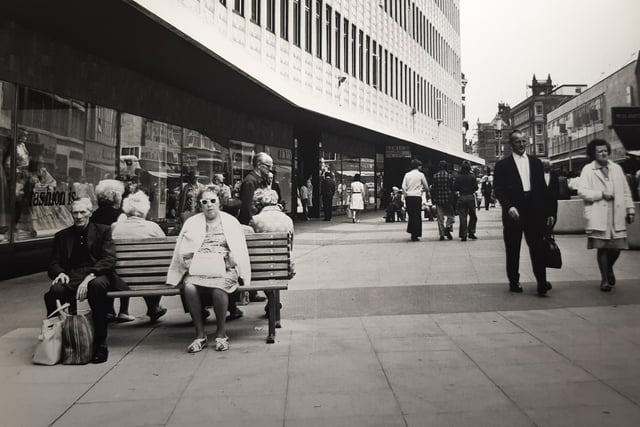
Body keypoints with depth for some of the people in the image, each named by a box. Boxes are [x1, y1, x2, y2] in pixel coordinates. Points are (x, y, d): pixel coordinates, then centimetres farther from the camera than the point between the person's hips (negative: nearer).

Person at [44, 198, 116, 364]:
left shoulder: (103, 231, 11)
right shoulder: (62, 236, 20)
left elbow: (109, 260, -3)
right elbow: (54, 263, 16)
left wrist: (90, 277, -20)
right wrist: (60, 273, -10)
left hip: (97, 276, -2)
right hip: (71, 278, 2)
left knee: (97, 285, -39)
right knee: (55, 291, -33)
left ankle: (100, 345, -30)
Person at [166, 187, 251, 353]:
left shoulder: (231, 221, 16)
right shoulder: (191, 223, 19)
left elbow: (240, 251, 11)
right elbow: (181, 252, 17)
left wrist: (244, 277, 0)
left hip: (224, 268, -1)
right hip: (197, 268, 1)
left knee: (219, 287, -34)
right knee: (189, 287, -31)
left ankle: (221, 333, -14)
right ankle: (200, 334, -17)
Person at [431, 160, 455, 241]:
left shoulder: (435, 176, -1)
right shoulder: (450, 176, -5)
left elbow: (432, 189, 0)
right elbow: (453, 188, -3)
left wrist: (434, 198, 11)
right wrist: (453, 198, 8)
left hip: (438, 200, 1)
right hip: (448, 199, -1)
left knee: (440, 218, 6)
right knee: (451, 215, 15)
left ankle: (442, 234, 5)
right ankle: (448, 227, -9)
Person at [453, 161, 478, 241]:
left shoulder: (458, 177, -6)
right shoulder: (472, 177, -8)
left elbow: (455, 188, -1)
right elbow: (476, 187, -5)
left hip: (461, 198, 1)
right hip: (470, 197, -1)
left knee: (463, 217, 4)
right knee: (473, 216, 14)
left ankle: (464, 235, 2)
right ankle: (471, 232, 9)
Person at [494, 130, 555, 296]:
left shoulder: (536, 163, 14)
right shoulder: (502, 165, 4)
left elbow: (543, 188, 13)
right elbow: (498, 189, -3)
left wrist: (549, 212, 9)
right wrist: (509, 206, -17)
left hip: (534, 211, 2)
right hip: (513, 212, -2)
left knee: (538, 247, -5)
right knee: (512, 250, 6)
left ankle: (542, 282, -2)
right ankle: (514, 282, 17)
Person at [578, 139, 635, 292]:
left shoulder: (616, 168, 14)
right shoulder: (588, 170, 3)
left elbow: (626, 191, 14)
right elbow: (582, 191, -6)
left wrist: (630, 209, 8)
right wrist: (601, 194, -12)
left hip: (617, 215, 3)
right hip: (598, 216, -3)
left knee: (616, 247, 3)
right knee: (602, 247, -1)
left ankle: (609, 269, 33)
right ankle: (605, 279, 12)